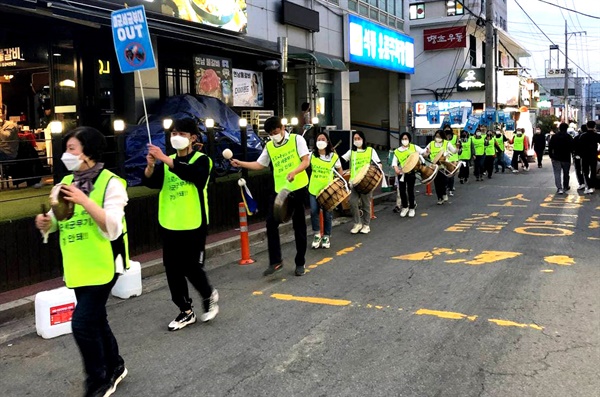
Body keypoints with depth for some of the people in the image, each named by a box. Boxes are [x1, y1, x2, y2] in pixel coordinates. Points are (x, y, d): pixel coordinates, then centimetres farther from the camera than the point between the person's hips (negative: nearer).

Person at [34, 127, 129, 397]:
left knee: (82, 323, -10)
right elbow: (59, 222, 14)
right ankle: (114, 367, 38)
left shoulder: (110, 182, -13)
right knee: (95, 320, 17)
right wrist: (46, 223, -9)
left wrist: (85, 201, -29)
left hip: (103, 264, -7)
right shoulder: (66, 182, 7)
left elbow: (112, 229, -21)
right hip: (78, 266, 7)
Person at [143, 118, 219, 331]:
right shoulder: (167, 162, 10)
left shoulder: (201, 160, -6)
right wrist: (151, 165, -26)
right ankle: (186, 311, 23)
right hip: (169, 224, 5)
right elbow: (151, 182, -6)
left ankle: (209, 295, 28)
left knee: (191, 267, -1)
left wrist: (165, 159, -37)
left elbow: (192, 174, -29)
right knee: (173, 269, 8)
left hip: (193, 225, -5)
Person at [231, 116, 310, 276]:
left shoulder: (297, 139, -5)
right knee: (271, 223, -4)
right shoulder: (269, 146, 8)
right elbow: (259, 165, 15)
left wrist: (294, 172, -30)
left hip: (298, 189, -4)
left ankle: (300, 263, 16)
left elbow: (306, 161, -12)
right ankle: (275, 261, 7)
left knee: (299, 226, 4)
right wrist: (240, 163, 2)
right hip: (279, 190, 4)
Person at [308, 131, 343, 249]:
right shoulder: (312, 155, -1)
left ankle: (326, 236, 18)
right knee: (314, 212, -5)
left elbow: (340, 170, 9)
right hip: (314, 189, 1)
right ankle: (317, 234, 12)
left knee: (327, 214, 4)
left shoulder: (333, 156, -4)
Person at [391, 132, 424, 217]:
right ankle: (405, 207, 23)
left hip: (411, 172, -2)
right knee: (402, 191, 5)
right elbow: (394, 162, 2)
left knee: (410, 190, 2)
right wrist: (396, 168, -17)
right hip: (401, 173, 2)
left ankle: (412, 208, 15)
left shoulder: (414, 147, 2)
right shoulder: (397, 151, 4)